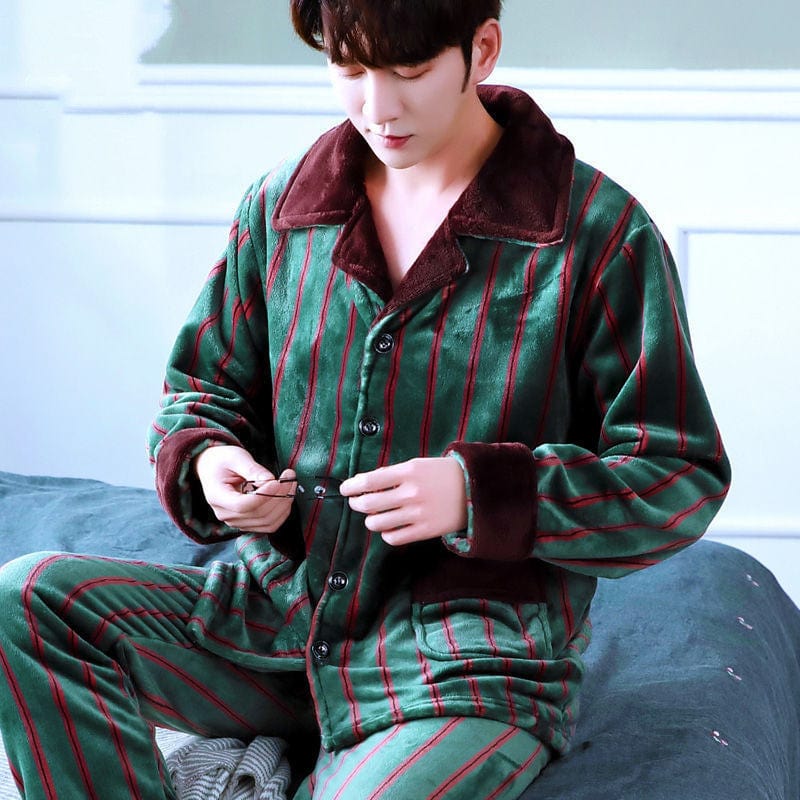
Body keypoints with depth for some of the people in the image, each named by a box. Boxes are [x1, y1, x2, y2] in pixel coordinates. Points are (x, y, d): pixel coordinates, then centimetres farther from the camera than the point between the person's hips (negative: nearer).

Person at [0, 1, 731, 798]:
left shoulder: (602, 235, -7)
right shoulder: (279, 205, 7)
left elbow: (683, 478, -6)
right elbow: (202, 387, 20)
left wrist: (479, 493, -20)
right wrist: (204, 462, -5)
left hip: (471, 671, -5)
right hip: (278, 610, 6)